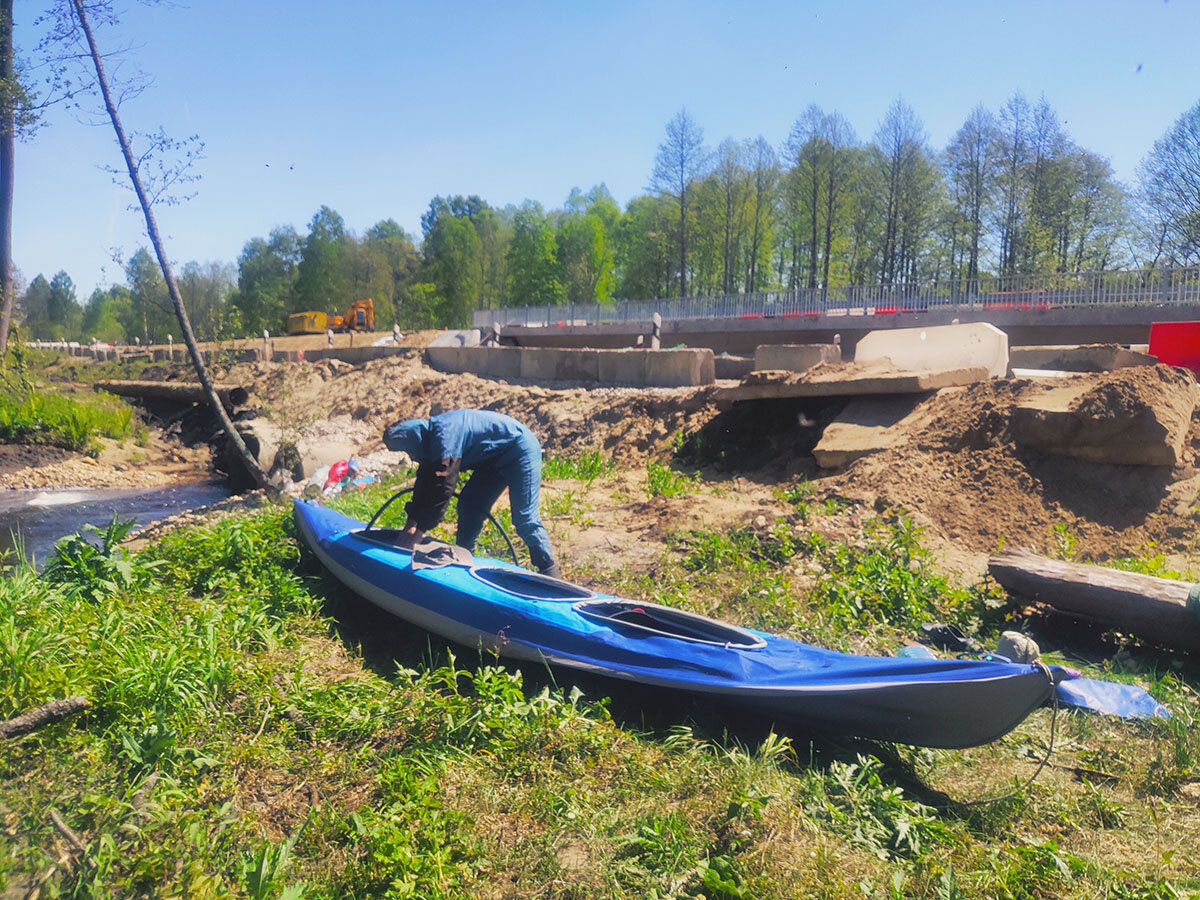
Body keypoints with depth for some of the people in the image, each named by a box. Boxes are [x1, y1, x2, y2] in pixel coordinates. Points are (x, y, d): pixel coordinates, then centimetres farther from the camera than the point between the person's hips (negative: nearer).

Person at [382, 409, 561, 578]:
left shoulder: (445, 434, -29)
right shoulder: (429, 436, 2)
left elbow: (442, 486, -32)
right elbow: (425, 481, 8)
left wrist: (420, 529, -25)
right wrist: (412, 522, 4)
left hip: (521, 450, -10)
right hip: (495, 457, 10)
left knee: (524, 519, -13)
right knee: (468, 505, 6)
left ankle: (550, 571, -4)